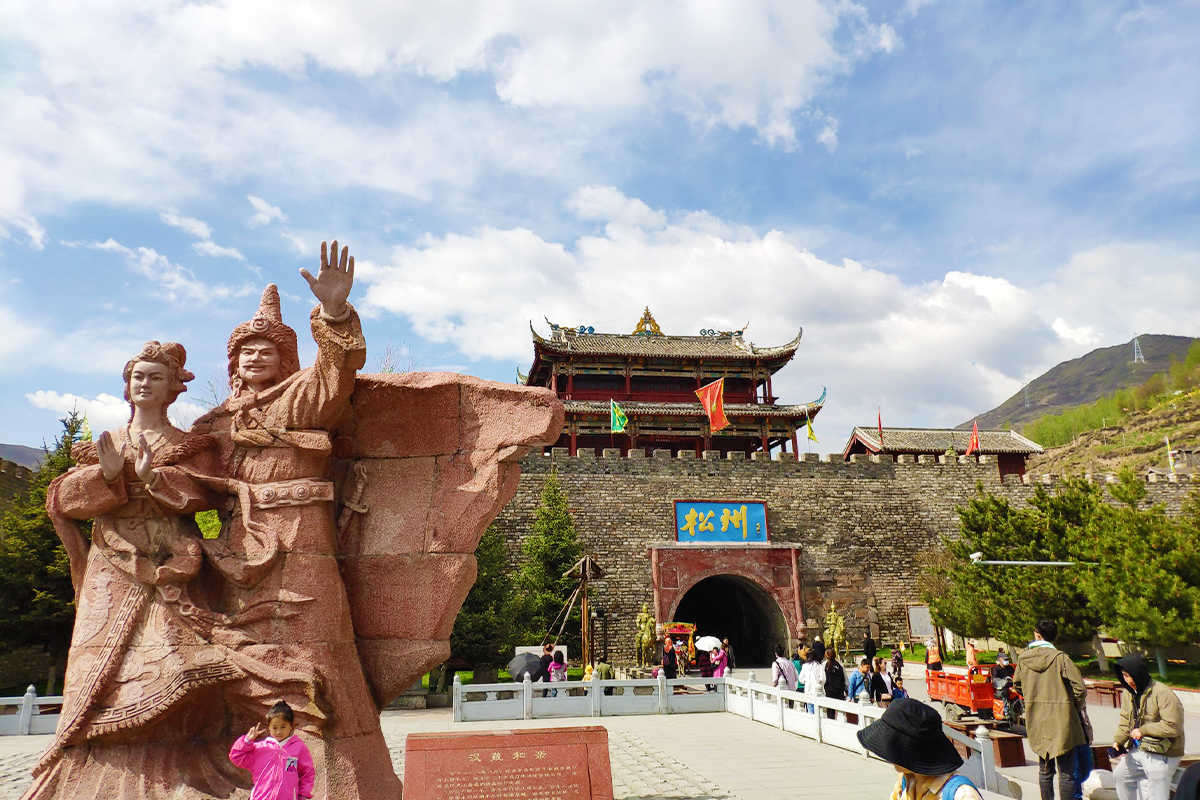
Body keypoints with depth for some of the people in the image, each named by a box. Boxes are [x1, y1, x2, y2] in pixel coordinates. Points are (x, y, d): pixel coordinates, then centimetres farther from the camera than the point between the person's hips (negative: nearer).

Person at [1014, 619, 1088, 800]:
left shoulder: (1023, 659, 1)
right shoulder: (1060, 658, -13)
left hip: (1037, 722, 4)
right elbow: (1079, 687, -15)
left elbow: (1017, 685, 14)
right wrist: (1078, 706, 3)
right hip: (1061, 721, -4)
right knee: (1066, 771, 3)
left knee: (1045, 770, 18)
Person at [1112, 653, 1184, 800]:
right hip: (1138, 750, 8)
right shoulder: (1128, 694, 5)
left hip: (1161, 755, -8)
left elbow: (1174, 726, -23)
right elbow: (1125, 721, 10)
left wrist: (1143, 730, -18)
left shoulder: (1163, 693, -21)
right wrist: (1118, 741, -7)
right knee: (1119, 775, 20)